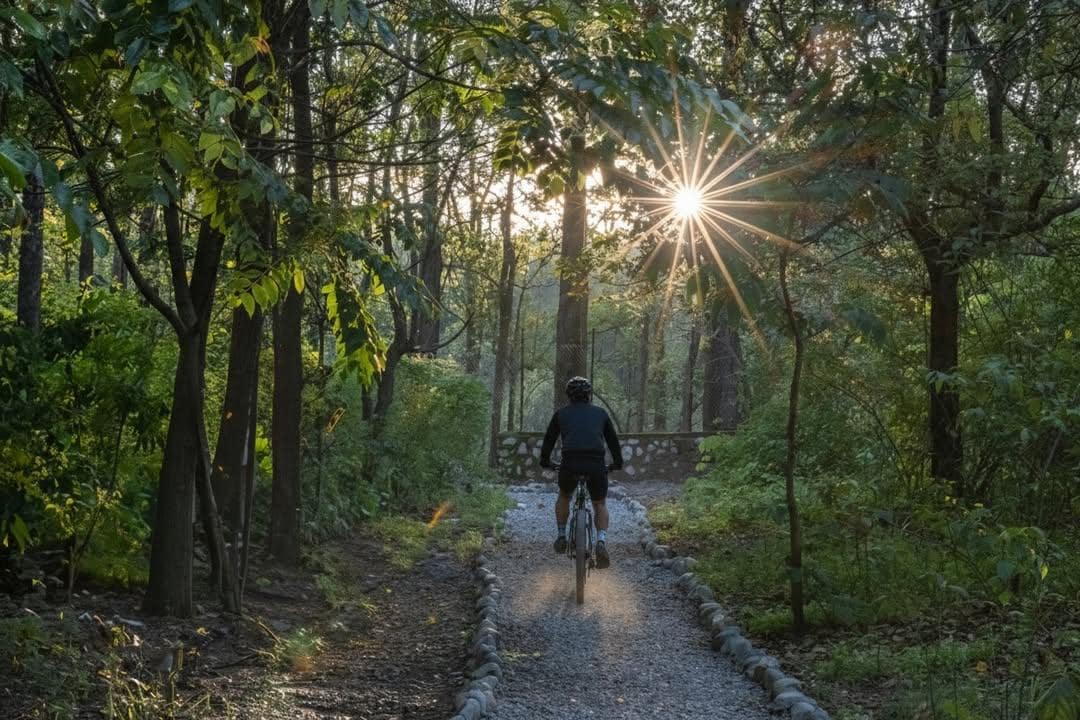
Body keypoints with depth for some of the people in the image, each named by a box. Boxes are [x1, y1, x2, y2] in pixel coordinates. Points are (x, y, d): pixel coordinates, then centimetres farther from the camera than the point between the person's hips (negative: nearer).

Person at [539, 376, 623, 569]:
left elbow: (549, 439, 26)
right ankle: (601, 542, -3)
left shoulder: (562, 413, 19)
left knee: (564, 497, 31)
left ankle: (562, 537, 26)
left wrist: (545, 461, 43)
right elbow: (613, 440, 29)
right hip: (597, 464, 0)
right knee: (600, 504, 20)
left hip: (570, 463, 0)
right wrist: (617, 463, 44)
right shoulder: (600, 413, 21)